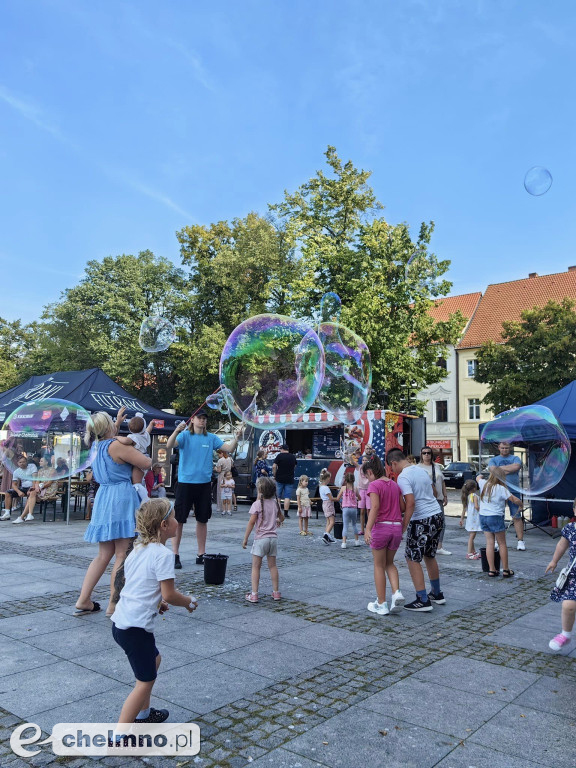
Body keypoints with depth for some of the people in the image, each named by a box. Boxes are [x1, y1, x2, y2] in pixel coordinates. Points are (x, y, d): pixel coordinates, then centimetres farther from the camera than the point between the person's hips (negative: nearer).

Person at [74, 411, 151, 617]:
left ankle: (83, 601, 16)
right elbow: (147, 463, -9)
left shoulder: (96, 448, 12)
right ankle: (114, 605, 3)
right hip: (122, 499, -8)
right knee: (122, 555, -1)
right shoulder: (117, 445, -12)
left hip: (103, 498, 9)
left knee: (104, 554, 16)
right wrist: (142, 455, 11)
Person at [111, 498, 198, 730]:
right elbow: (169, 594, -18)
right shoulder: (163, 554, -18)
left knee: (154, 659, 27)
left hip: (121, 621, 9)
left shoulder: (138, 549, 9)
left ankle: (143, 714, 40)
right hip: (136, 626, -9)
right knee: (145, 681, 2)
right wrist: (190, 602, 0)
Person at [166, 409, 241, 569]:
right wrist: (176, 431, -36)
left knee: (202, 520, 10)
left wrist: (236, 437, -15)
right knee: (179, 519, -1)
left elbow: (229, 448, 2)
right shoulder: (185, 435, -2)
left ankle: (201, 555, 20)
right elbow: (169, 446, -19)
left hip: (204, 483, 4)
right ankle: (175, 555, 8)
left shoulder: (211, 438, 7)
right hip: (186, 482, -4)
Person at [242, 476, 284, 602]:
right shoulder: (275, 503, 5)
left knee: (256, 566, 2)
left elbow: (251, 522, -12)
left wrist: (245, 538, -5)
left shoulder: (257, 504, -11)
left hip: (261, 538, -5)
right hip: (273, 537, 5)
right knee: (272, 565, 15)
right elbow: (282, 518, 19)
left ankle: (254, 594, 0)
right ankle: (276, 592, 21)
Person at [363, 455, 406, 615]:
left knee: (379, 566, 9)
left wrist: (367, 529, -28)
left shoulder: (374, 485, -9)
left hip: (381, 526, -6)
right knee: (389, 563, 22)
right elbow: (403, 507, 9)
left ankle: (381, 604, 14)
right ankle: (397, 593, 1)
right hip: (397, 527, 6)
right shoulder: (395, 484, 10)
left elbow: (375, 507, -22)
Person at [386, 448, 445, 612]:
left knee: (412, 559, 2)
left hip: (421, 521, -9)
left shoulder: (403, 477, -15)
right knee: (429, 556, 22)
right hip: (437, 515, 9)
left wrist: (403, 526, -18)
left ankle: (423, 601, 4)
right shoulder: (421, 470, 10)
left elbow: (411, 503, -23)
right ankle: (437, 594, 32)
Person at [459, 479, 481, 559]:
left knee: (471, 536, 17)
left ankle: (473, 552, 29)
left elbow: (464, 508, 14)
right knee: (472, 536, -7)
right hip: (474, 519, -9)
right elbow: (476, 506, -27)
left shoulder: (467, 496, 10)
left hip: (469, 519, 9)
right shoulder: (475, 496, -13)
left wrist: (462, 519, 18)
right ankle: (469, 554, -7)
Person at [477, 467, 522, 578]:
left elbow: (478, 477, 27)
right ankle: (505, 570, 12)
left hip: (483, 516, 5)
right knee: (502, 544, 7)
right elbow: (514, 500, -10)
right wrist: (521, 503, 10)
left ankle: (492, 570, 6)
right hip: (495, 517, -5)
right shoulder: (501, 489, -12)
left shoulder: (484, 484, 4)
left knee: (489, 542, 7)